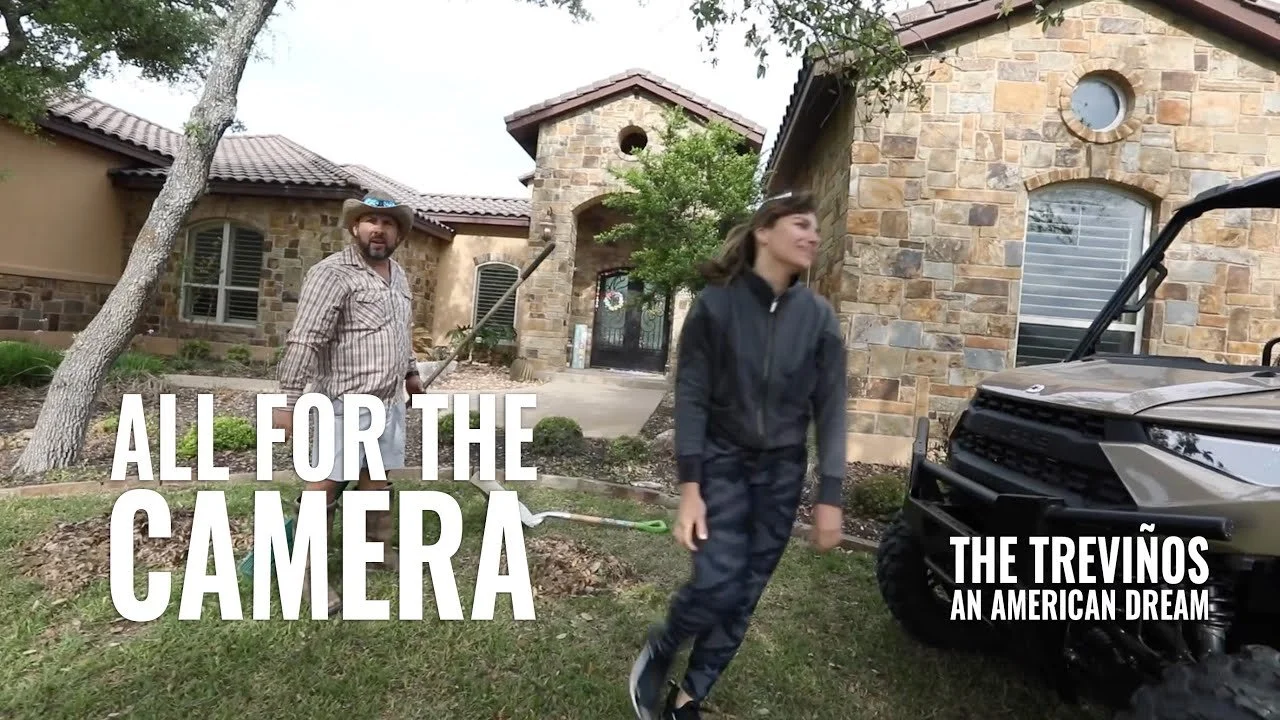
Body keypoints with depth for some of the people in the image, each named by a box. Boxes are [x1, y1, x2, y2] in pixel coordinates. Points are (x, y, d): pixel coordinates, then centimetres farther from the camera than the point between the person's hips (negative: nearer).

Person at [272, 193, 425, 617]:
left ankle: (378, 549, 33)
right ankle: (310, 572, 10)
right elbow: (303, 340, -20)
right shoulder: (332, 273, -13)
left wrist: (410, 372, 30)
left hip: (389, 402, 8)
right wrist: (288, 401, -25)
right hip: (345, 402, -7)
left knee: (378, 481, 17)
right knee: (327, 486, -2)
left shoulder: (397, 275, 13)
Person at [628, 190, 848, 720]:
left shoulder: (819, 317, -4)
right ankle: (657, 652, 20)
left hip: (782, 470, 3)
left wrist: (829, 498, -7)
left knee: (744, 596, 7)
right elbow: (691, 397, -12)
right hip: (721, 461, -3)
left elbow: (830, 410, -2)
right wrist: (689, 488, -16)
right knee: (717, 583, -13)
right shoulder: (716, 302, -12)